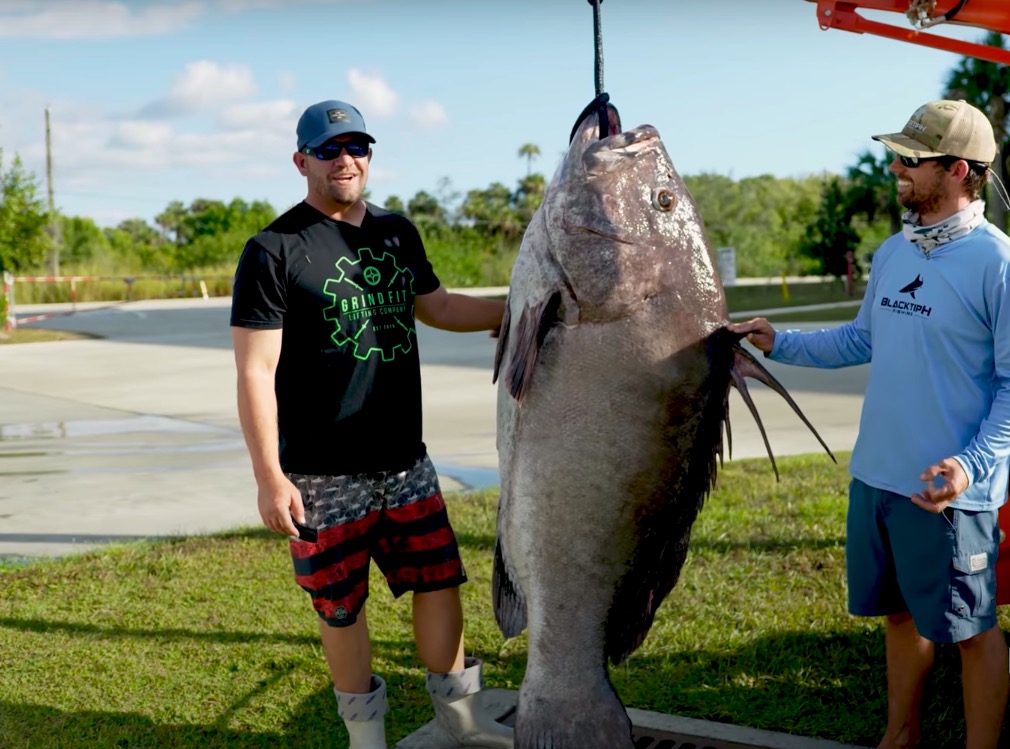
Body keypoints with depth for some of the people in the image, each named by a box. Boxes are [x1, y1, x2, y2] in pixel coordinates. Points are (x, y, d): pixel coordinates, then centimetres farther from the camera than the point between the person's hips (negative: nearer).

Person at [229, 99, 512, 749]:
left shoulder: (397, 232, 9)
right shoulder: (275, 251, -10)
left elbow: (437, 307, 25)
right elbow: (256, 370, -13)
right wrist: (270, 477, -18)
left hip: (406, 462, 6)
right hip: (324, 475, -5)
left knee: (440, 581, 10)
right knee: (342, 606, 6)